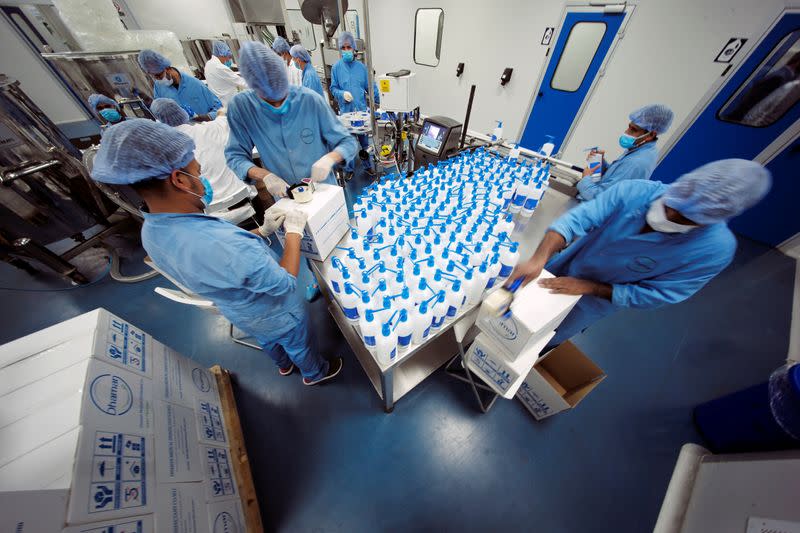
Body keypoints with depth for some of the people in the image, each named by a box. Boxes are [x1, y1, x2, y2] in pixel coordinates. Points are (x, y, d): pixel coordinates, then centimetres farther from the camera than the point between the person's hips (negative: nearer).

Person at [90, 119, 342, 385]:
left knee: (267, 340, 35)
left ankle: (284, 365, 65)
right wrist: (294, 232, -23)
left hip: (236, 311, 7)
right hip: (273, 314, -7)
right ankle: (315, 373, 54)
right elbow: (285, 283, -33)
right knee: (297, 343, 24)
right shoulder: (223, 244, -46)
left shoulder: (152, 231, -16)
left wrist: (262, 231, -5)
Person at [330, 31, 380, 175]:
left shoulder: (361, 66, 4)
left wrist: (378, 102, 2)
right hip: (345, 111, -1)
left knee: (364, 140, 9)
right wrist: (342, 94, -16)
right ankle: (349, 169, 18)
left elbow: (370, 87, 7)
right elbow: (333, 88, 4)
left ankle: (368, 165, 25)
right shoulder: (336, 67, 2)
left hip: (362, 109, 1)